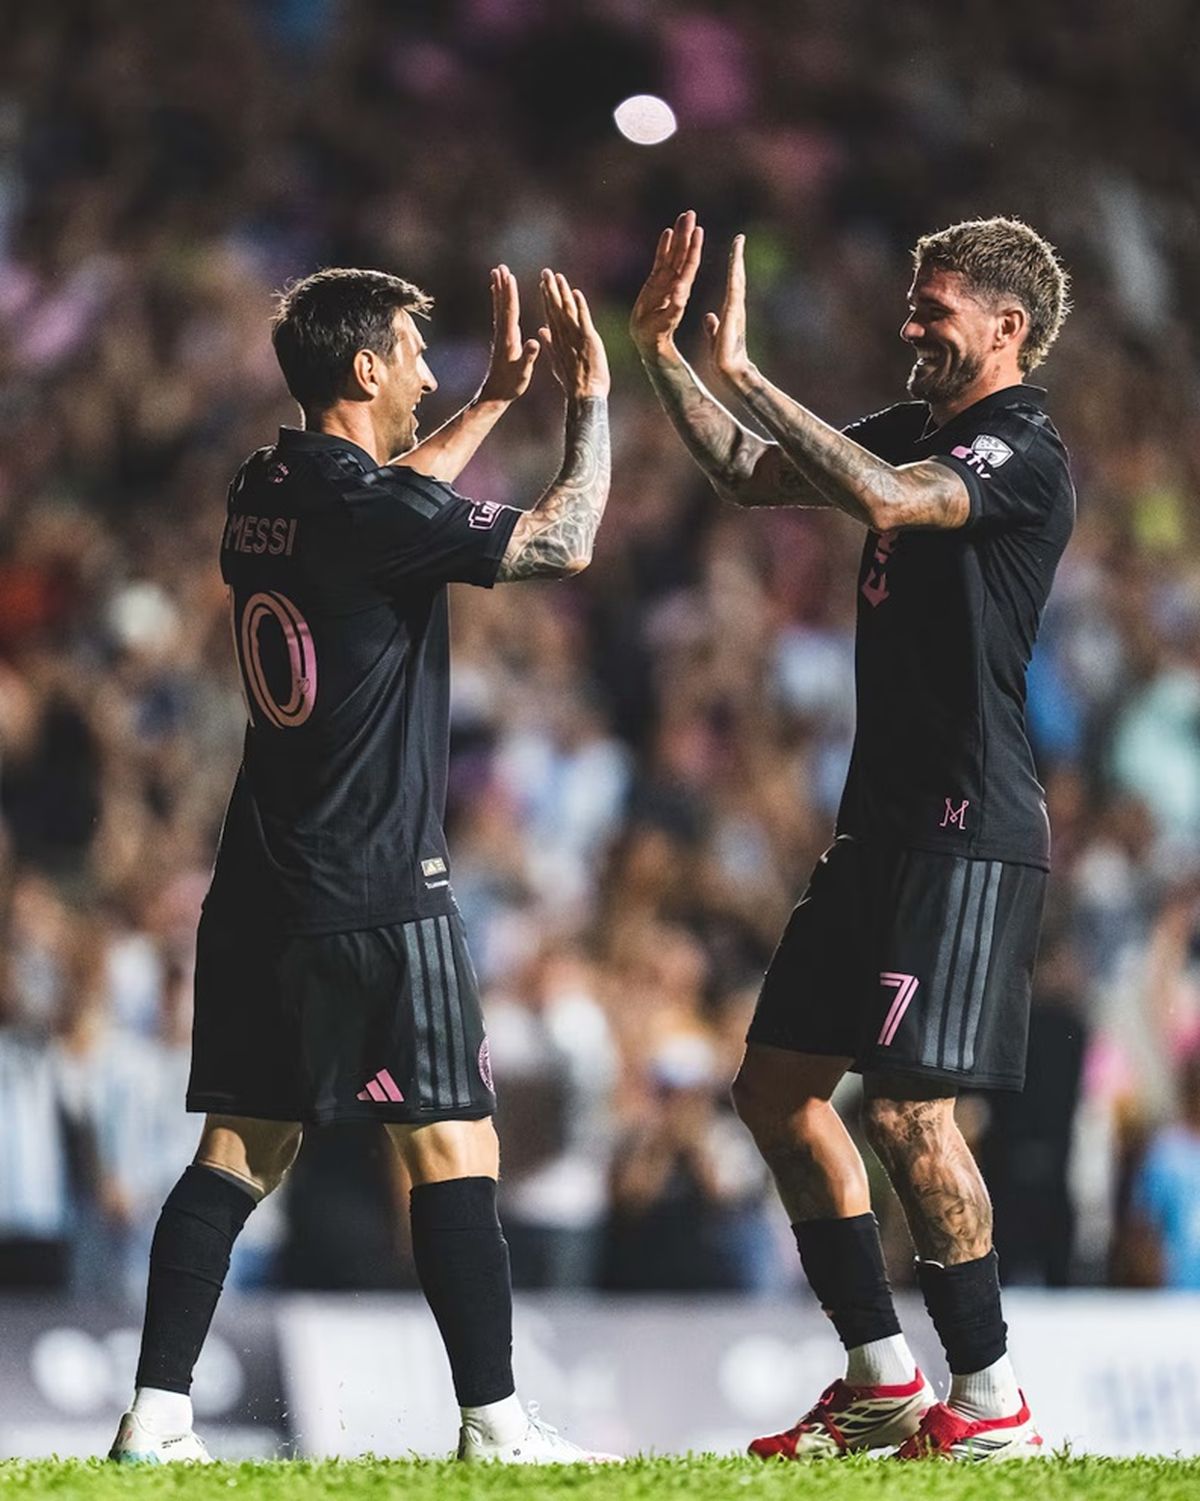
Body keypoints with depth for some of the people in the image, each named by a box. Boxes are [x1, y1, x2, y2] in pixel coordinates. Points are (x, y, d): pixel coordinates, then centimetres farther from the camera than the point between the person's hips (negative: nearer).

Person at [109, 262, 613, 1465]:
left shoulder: (266, 493, 10)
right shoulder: (367, 509, -15)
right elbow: (562, 543, -11)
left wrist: (495, 399, 34)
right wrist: (588, 401, 1)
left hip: (259, 889, 8)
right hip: (378, 891, -8)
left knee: (242, 1144, 8)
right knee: (452, 1144, -2)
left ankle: (157, 1412, 3)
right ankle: (492, 1423, -2)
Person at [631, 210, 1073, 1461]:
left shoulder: (1023, 454, -12)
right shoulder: (916, 430, 15)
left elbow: (884, 498, -30)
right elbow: (750, 475, 24)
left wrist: (744, 373, -26)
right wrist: (662, 351, 14)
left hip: (971, 830, -10)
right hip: (883, 825, 10)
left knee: (905, 1103, -15)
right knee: (778, 1087, 9)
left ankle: (991, 1403, -6)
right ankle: (883, 1384, 15)